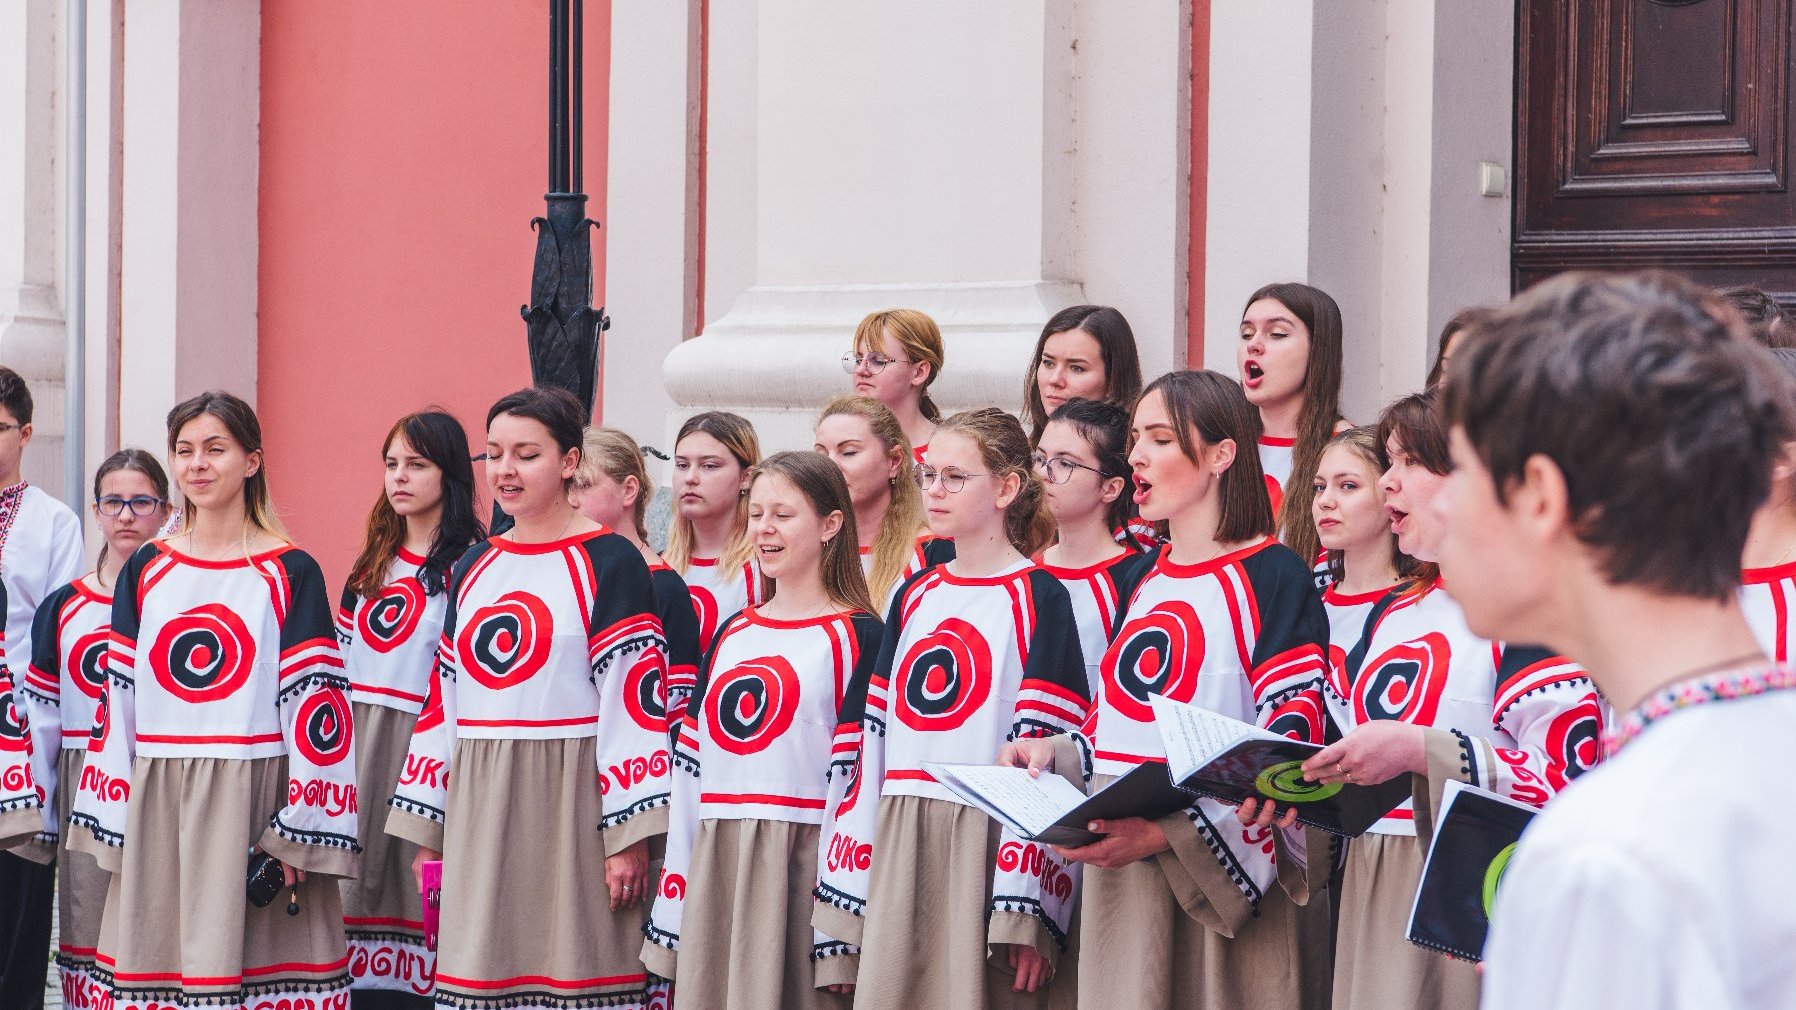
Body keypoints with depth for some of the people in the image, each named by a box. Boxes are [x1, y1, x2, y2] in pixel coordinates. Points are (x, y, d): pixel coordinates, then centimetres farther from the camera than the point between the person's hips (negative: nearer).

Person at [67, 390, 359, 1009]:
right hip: (156, 802, 4)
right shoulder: (145, 570, 12)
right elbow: (118, 699, 12)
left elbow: (316, 705, -4)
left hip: (254, 799, -4)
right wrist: (112, 820, 5)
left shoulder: (290, 573, 1)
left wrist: (301, 831, -11)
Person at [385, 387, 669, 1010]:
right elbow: (444, 702, 17)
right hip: (479, 816, 6)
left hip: (572, 801, -6)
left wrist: (629, 836, -17)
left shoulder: (610, 562, -5)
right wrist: (427, 832, 14)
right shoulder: (474, 567, 15)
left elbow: (634, 701, -12)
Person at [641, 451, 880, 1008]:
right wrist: (672, 912, 11)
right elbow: (691, 770, 15)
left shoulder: (856, 638, -3)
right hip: (716, 869, 6)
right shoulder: (730, 636, 16)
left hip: (803, 873, -6)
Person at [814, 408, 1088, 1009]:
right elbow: (869, 740, 15)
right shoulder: (913, 598, 16)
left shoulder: (1038, 599, -3)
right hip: (899, 856, 6)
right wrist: (851, 885, 9)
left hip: (986, 851, -6)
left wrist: (1027, 913, -17)